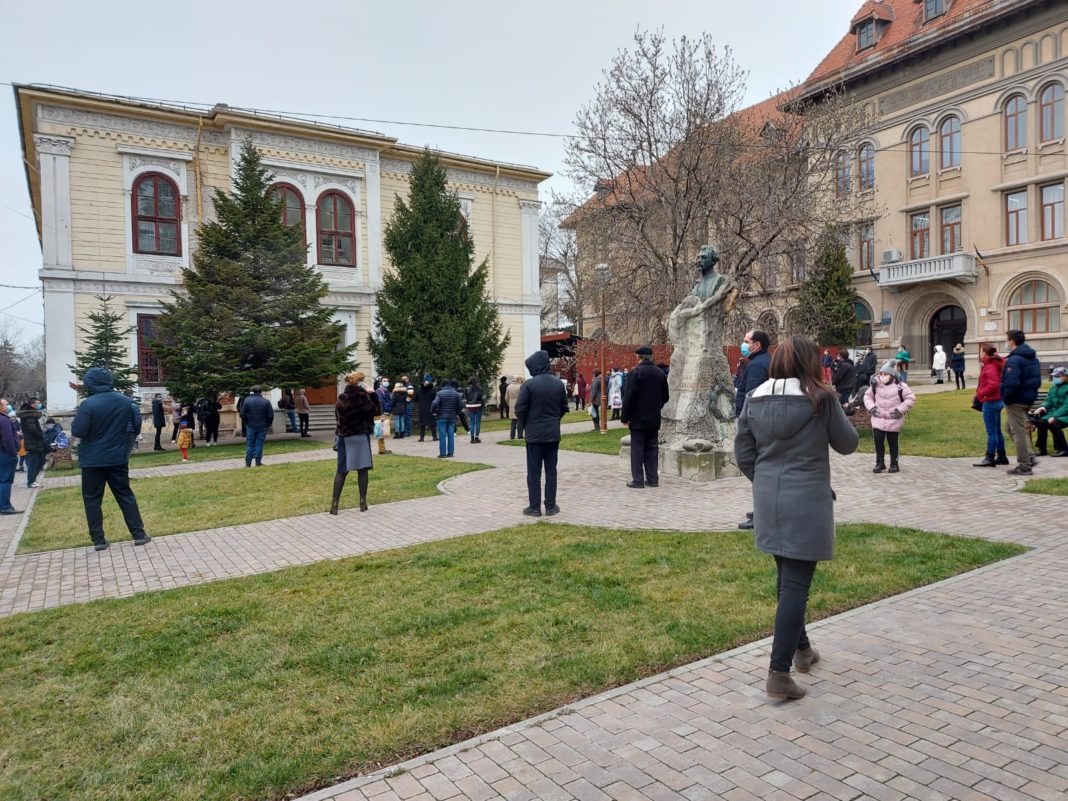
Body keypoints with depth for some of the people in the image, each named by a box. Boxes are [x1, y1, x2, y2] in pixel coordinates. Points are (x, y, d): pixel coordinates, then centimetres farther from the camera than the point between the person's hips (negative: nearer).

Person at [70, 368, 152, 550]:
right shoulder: (125, 401, 1)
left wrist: (77, 417, 3)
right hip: (118, 457, 4)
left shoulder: (88, 404, -16)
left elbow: (77, 431, -15)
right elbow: (137, 424, 8)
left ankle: (98, 540, 8)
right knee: (125, 495, 10)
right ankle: (139, 534, 9)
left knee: (92, 499, 7)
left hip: (93, 460, -4)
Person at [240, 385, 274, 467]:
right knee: (259, 444, 4)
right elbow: (271, 415, -8)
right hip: (262, 426, -1)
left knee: (250, 444, 8)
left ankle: (248, 463, 8)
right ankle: (258, 462, 4)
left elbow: (243, 414, -4)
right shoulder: (266, 402, -8)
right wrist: (269, 424, 7)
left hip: (250, 426, 1)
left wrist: (246, 423, 10)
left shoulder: (247, 400, -5)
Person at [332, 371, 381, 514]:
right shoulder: (363, 398, -11)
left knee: (342, 470, 6)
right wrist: (373, 394, 2)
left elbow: (338, 416, 12)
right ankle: (363, 502, 6)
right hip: (361, 436, -3)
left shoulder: (341, 399, -1)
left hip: (344, 437, 3)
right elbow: (377, 411, -2)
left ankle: (335, 503, 0)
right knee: (362, 469, 5)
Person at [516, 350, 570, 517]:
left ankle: (535, 507, 5)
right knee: (551, 470, 9)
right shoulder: (558, 384, 2)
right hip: (553, 434, 4)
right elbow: (564, 408, 9)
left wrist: (526, 425, 5)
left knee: (534, 472, 3)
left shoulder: (529, 384, -13)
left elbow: (520, 409, -12)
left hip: (534, 434, -4)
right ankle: (550, 506, 12)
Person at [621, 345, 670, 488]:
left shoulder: (636, 372, -14)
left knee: (637, 449, -1)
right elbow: (665, 396, 13)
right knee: (652, 448, 11)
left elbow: (629, 396, -14)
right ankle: (652, 479, 14)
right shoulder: (660, 373, 6)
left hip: (638, 419, -6)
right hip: (654, 419, 6)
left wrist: (625, 417, -8)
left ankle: (638, 480, 0)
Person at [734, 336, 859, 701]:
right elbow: (847, 444, 2)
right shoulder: (821, 399, -11)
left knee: (787, 576, 21)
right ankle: (779, 674, -2)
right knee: (796, 584, -1)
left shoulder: (755, 399, 2)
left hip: (769, 502, 5)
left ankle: (801, 649, 38)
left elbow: (743, 455, 5)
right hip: (807, 502, -5)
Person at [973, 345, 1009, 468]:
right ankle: (1001, 456, 23)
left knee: (991, 432, -6)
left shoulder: (990, 367, -18)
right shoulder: (997, 364, 11)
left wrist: (980, 393, -16)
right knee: (997, 430, 16)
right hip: (998, 400, 10)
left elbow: (993, 385, -26)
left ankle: (990, 458, -3)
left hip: (990, 402, -10)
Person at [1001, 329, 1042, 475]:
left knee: (1018, 432, -2)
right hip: (1029, 398, 9)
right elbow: (1037, 380, 16)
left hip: (1016, 401, -9)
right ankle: (1028, 455, 21)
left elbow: (1012, 384, -27)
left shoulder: (1014, 360, -20)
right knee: (1010, 425, 23)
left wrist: (1006, 399, -15)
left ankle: (1024, 466, 4)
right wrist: (1031, 393, 19)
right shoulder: (1033, 358, 12)